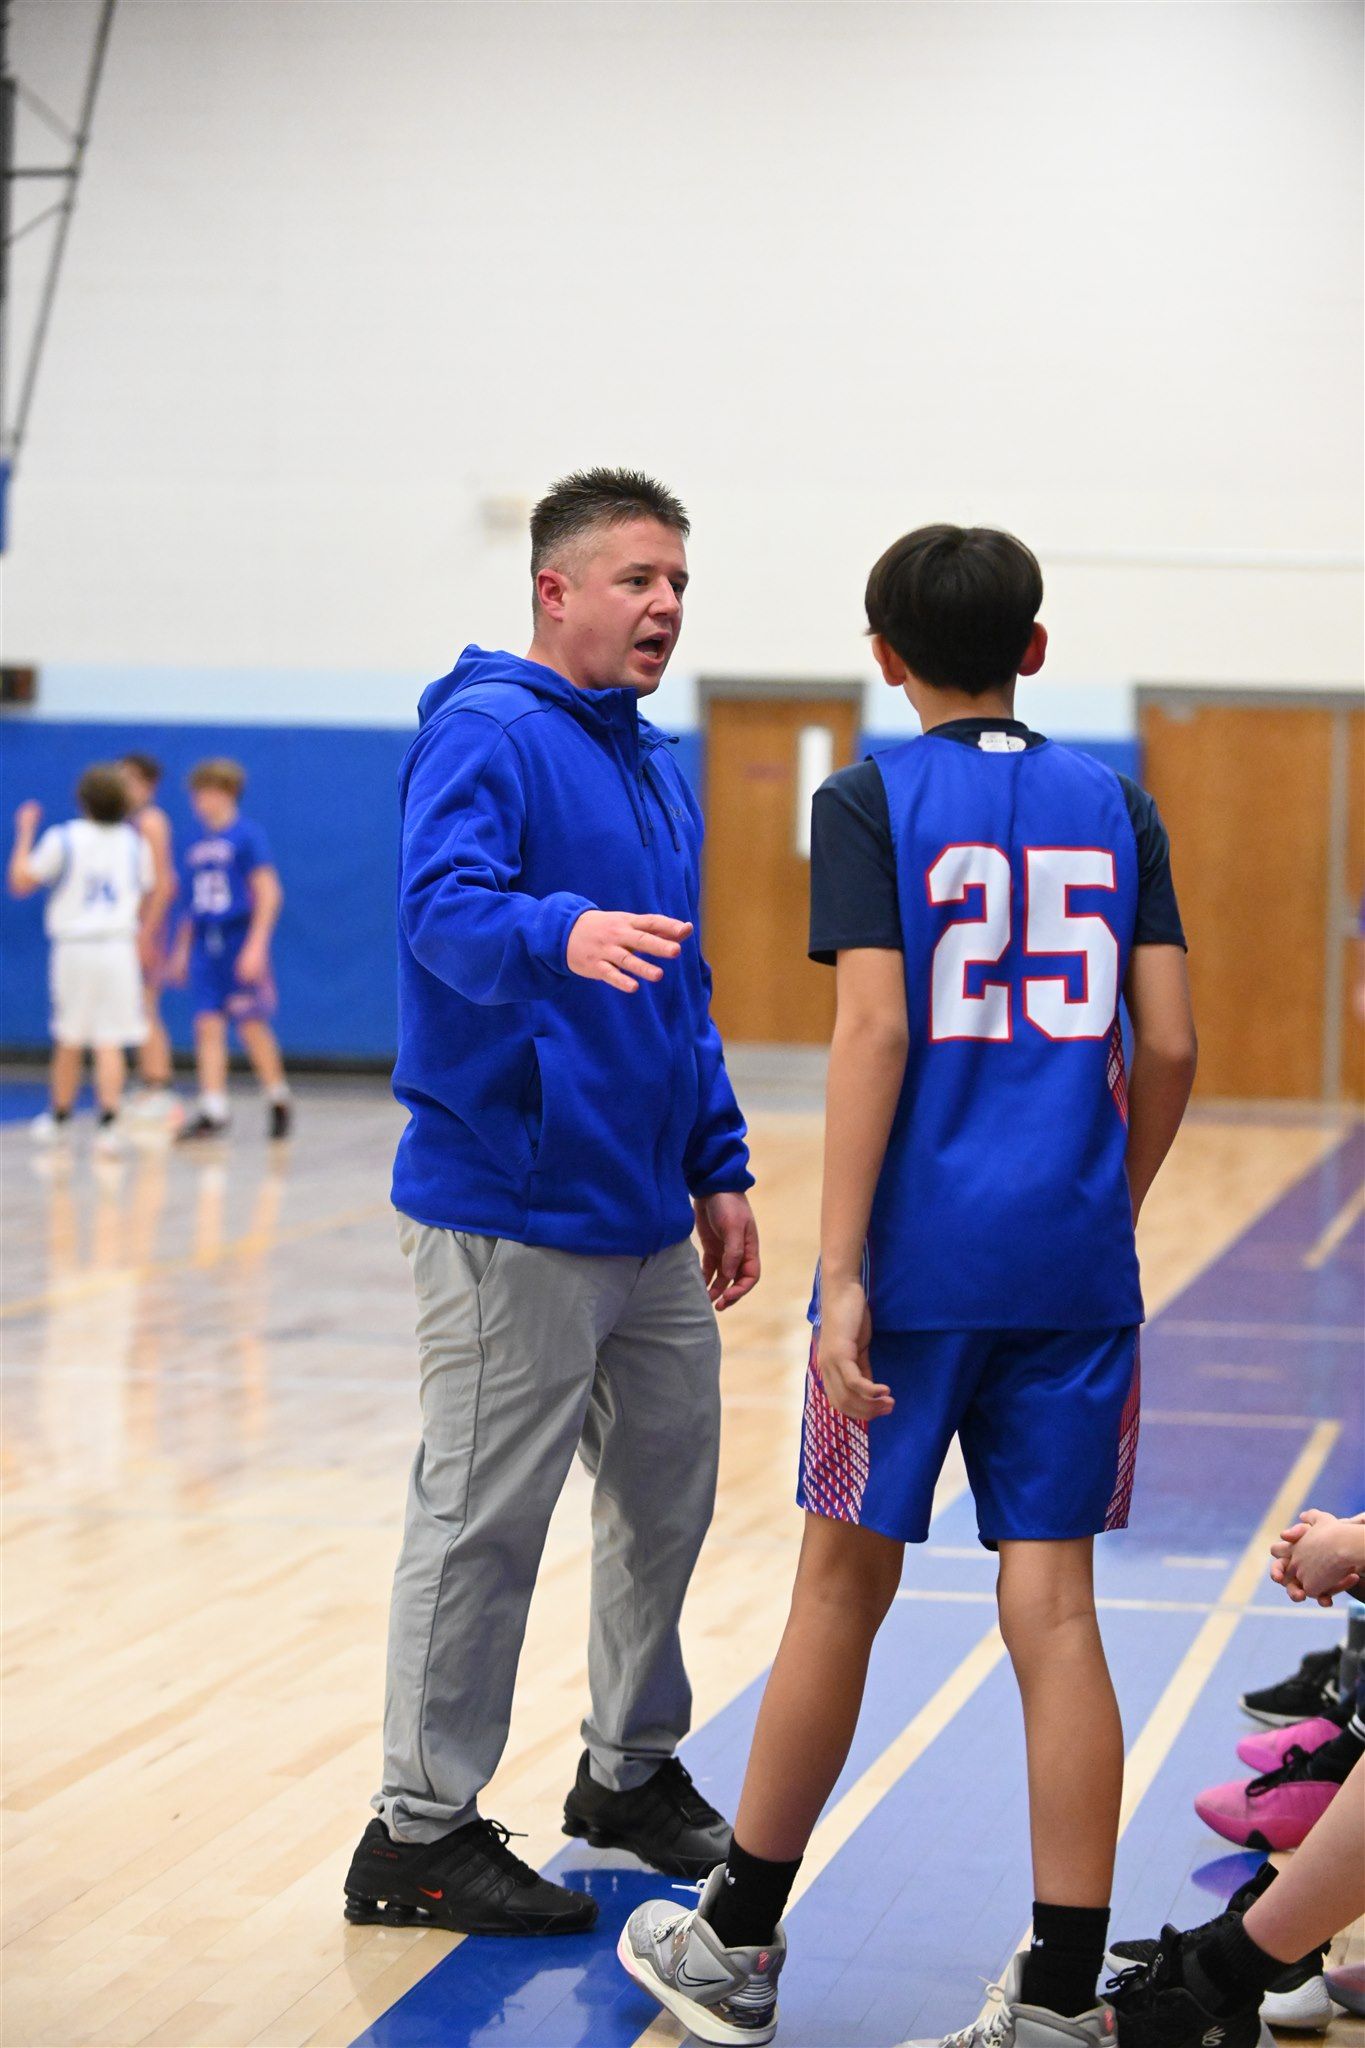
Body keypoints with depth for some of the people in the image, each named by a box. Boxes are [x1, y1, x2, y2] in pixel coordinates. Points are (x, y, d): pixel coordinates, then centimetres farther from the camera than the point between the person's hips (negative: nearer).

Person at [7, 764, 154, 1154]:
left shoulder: (62, 839, -5)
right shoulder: (134, 842, 5)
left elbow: (20, 881, 0)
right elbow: (145, 892, 15)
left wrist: (25, 833, 10)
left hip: (74, 947, -1)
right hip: (120, 946, 1)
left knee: (68, 1041, 13)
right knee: (110, 1042, -2)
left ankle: (58, 1115, 26)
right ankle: (108, 1122, -14)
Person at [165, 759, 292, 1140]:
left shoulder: (247, 836, -6)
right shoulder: (196, 846, 13)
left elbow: (269, 894, -10)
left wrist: (255, 945, -16)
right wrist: (181, 951, 18)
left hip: (240, 943, -6)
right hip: (205, 946, 6)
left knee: (252, 1025, -1)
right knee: (208, 1026, -1)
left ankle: (278, 1098, 16)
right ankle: (212, 1111, -2)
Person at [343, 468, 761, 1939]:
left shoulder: (657, 771, 17)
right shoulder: (485, 736, -10)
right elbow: (443, 903, -28)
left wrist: (719, 1171, 17)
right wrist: (560, 932, -48)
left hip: (647, 1217, 9)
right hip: (511, 1218, -9)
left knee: (668, 1492, 16)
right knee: (484, 1518, -4)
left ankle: (633, 1771, 32)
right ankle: (422, 1830, 5)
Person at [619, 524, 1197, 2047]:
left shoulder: (871, 801, -2)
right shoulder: (1114, 805, 9)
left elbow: (874, 1032, -12)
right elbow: (1167, 1046, 5)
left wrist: (841, 1272, -12)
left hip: (921, 1254, -3)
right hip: (1074, 1264, 3)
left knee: (844, 1585, 8)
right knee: (1052, 1607, 3)